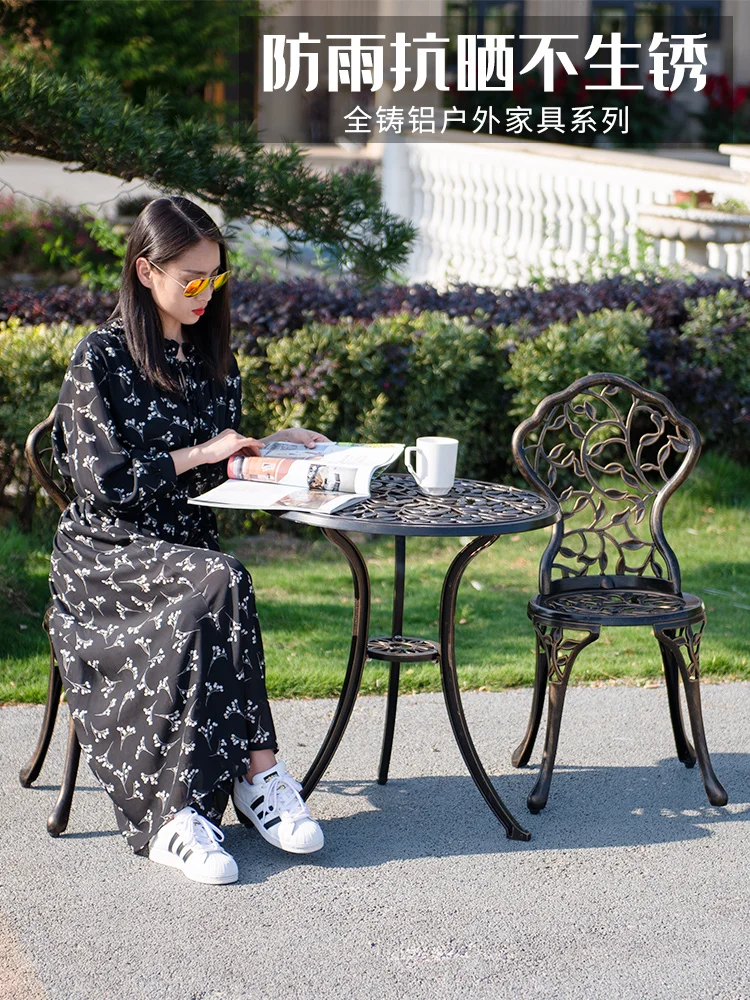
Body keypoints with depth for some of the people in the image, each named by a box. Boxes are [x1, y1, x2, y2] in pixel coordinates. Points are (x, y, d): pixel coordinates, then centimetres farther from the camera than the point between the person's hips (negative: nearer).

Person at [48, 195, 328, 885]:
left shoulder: (214, 359, 14)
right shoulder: (101, 359, -5)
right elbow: (104, 481, -12)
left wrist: (267, 449, 2)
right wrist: (199, 453, -11)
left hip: (187, 549, 5)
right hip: (107, 553, -4)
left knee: (202, 618, -32)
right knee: (222, 581, -34)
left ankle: (173, 815, -33)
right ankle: (258, 773, -29)